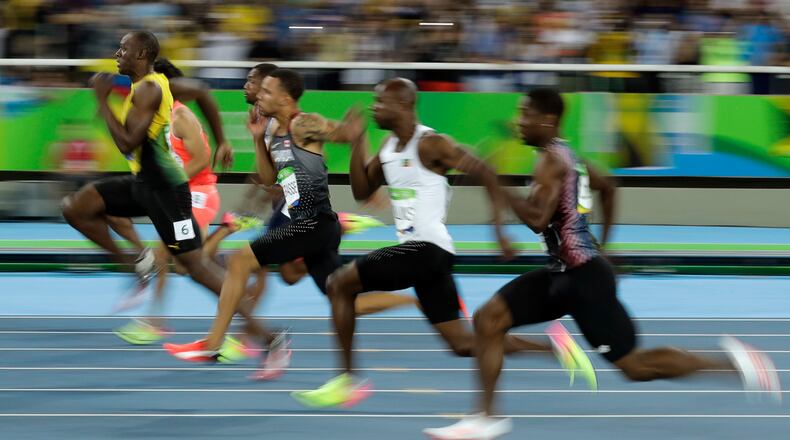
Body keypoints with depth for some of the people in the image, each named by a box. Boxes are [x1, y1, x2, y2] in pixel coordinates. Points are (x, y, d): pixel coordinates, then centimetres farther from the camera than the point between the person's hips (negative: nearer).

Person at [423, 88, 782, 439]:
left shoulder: (551, 161, -16)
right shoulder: (566, 155, 13)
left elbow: (537, 219, -29)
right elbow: (606, 187, 29)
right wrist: (602, 242, 36)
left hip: (584, 277, -10)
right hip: (562, 272, 10)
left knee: (634, 366, -3)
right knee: (488, 319, 1)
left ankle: (732, 363, 6)